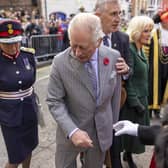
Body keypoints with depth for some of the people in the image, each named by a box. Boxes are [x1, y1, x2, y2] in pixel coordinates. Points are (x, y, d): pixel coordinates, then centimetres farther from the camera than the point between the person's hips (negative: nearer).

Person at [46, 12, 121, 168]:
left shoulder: (113, 57, -11)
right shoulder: (60, 62, -19)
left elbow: (115, 94, 1)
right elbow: (54, 101, -13)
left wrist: (113, 124, 10)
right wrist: (72, 131, -24)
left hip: (102, 131, 2)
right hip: (70, 131, -2)